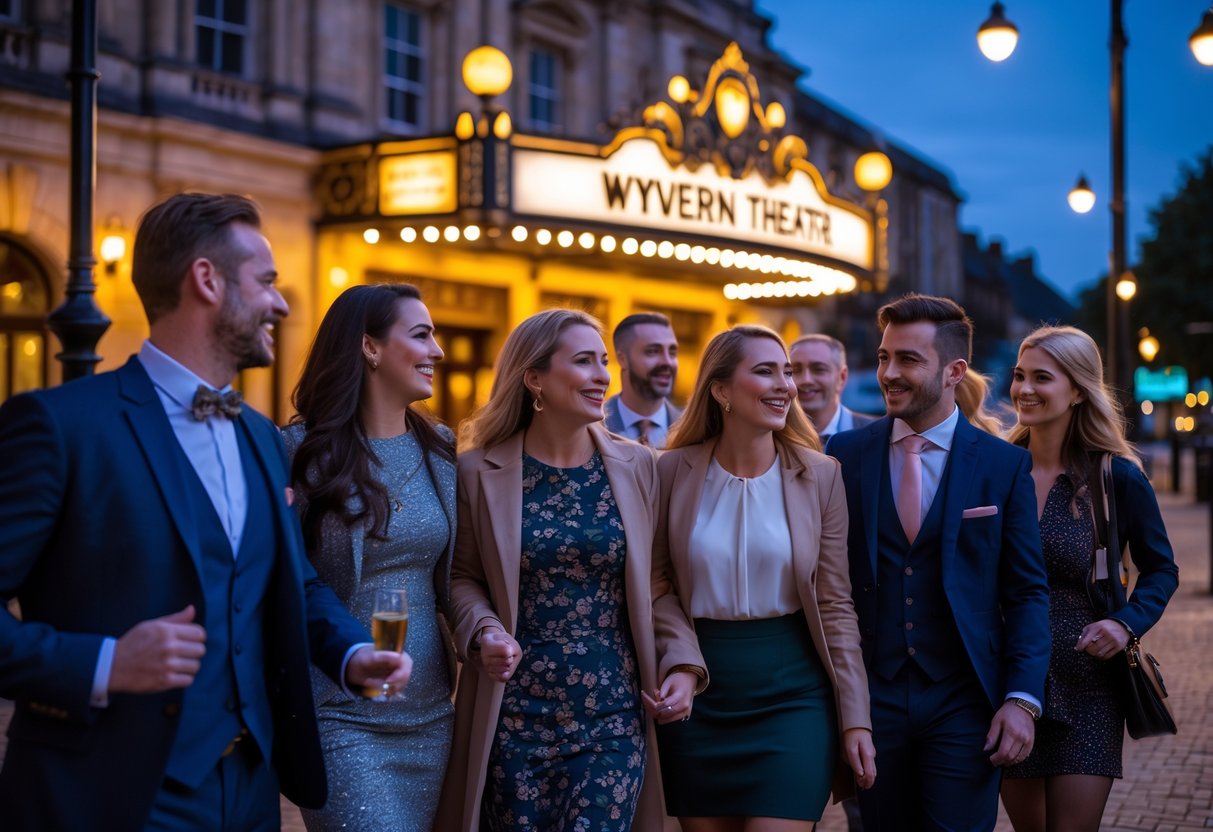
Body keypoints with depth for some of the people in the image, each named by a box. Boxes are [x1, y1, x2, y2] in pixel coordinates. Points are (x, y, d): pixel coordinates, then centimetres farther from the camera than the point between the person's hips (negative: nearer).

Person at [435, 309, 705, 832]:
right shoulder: (479, 471, -1)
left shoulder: (635, 467, 5)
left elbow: (655, 581, 9)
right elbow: (462, 577, 5)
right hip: (515, 719, -1)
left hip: (615, 717, 1)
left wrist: (682, 663, -4)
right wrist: (484, 632, -14)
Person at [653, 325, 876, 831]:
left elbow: (836, 606, -2)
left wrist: (856, 719, -4)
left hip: (791, 693, -1)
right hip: (697, 698, 1)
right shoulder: (673, 471, -3)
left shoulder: (820, 475, -3)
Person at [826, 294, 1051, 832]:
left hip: (963, 705, -1)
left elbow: (1027, 592, 0)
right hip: (869, 700, 2)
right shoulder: (845, 455, 3)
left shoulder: (1005, 465, 0)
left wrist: (1022, 699, -9)